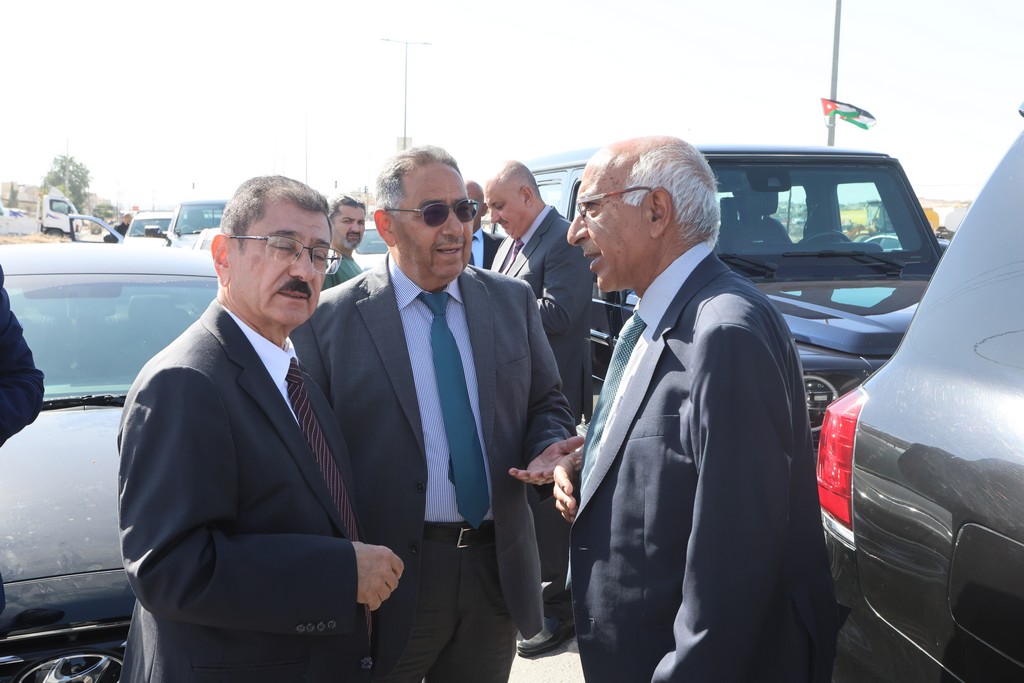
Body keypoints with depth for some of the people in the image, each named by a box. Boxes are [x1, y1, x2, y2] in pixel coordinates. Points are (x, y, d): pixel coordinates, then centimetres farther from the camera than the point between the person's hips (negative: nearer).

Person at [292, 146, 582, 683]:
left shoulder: (513, 302, 6)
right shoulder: (329, 321, -6)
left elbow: (546, 402, 13)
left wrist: (549, 447, -9)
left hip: (498, 571, 4)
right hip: (390, 578, -3)